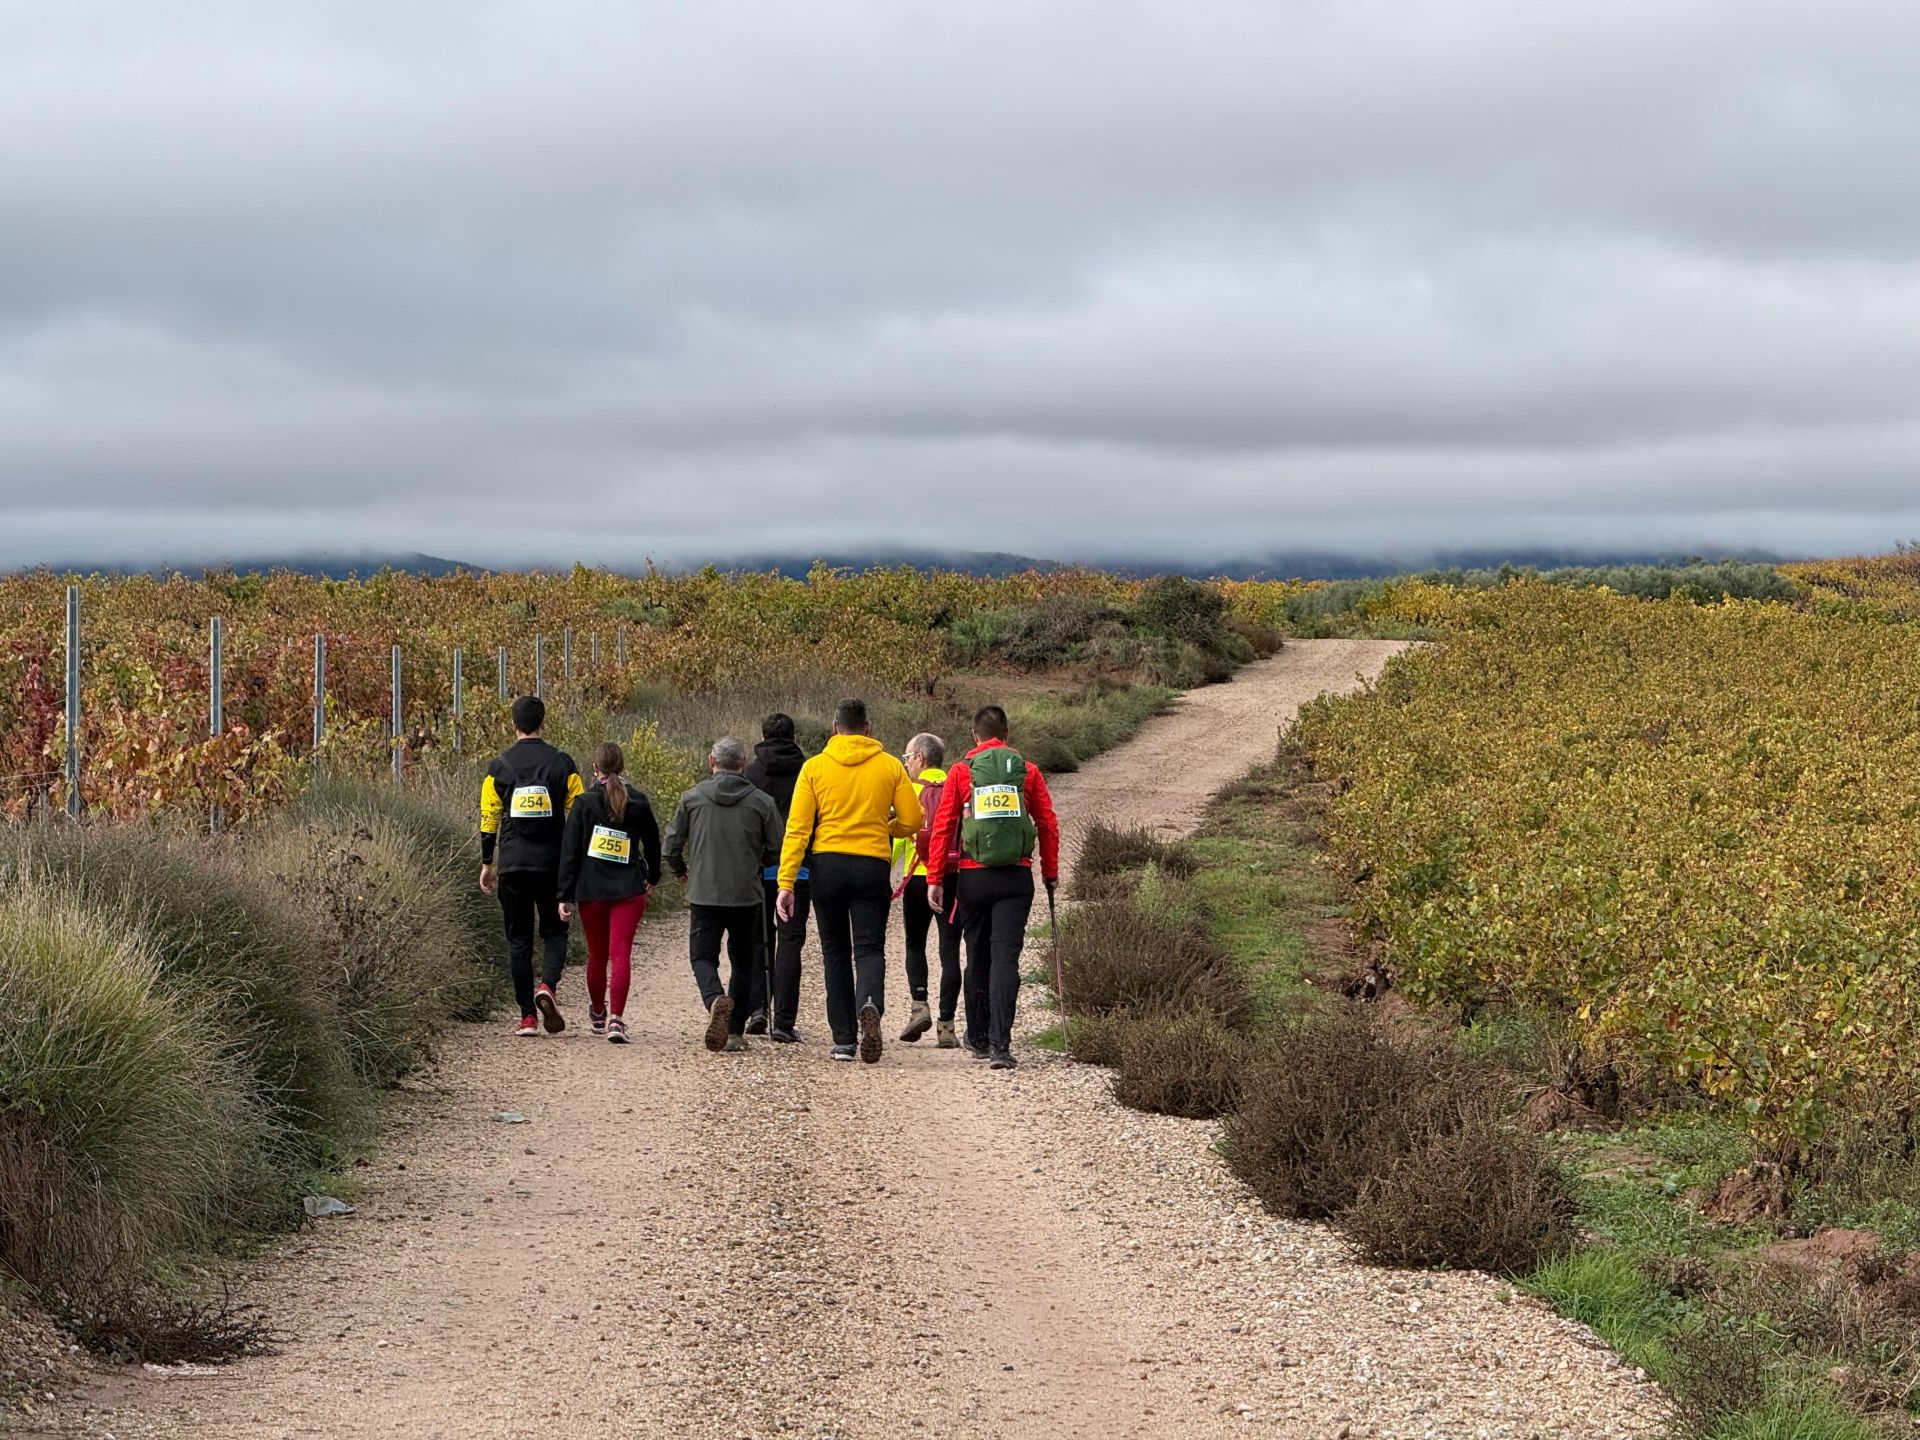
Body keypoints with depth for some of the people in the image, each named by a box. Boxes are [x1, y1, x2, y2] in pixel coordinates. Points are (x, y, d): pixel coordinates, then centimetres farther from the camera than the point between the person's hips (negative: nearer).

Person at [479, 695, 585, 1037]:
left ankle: (528, 1016, 4)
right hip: (553, 864, 0)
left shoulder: (499, 766, 1)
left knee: (518, 938, 8)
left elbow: (489, 819, 1)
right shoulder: (561, 763, 0)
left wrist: (487, 863, 9)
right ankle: (547, 986, -15)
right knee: (554, 931, 13)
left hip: (512, 865, 0)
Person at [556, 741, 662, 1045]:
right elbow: (652, 843, 14)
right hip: (629, 890, 0)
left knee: (597, 954, 16)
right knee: (621, 954, -6)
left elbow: (570, 851, -5)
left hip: (590, 890, 0)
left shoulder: (584, 803, -4)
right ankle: (616, 1018, -20)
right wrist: (652, 876, 32)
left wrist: (565, 896, -2)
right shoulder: (639, 802, 2)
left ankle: (597, 1014, 34)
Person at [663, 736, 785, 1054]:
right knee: (743, 962, 15)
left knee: (703, 957, 6)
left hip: (704, 895, -1)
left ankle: (715, 1000, -25)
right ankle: (736, 1032, 13)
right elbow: (777, 849, 1)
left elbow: (671, 846, 3)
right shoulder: (761, 802, -2)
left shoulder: (692, 798, 0)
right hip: (747, 896, 1)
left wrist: (681, 870, 24)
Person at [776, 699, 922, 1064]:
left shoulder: (814, 767, 2)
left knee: (836, 953, 12)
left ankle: (843, 1039, 10)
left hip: (827, 865, 1)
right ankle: (870, 1006, -31)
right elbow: (912, 821, 2)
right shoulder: (890, 767, 3)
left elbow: (797, 829, -3)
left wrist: (786, 883, -5)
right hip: (872, 866, -1)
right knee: (869, 949, 1)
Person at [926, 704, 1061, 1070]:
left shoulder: (961, 772, 2)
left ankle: (978, 1039, 26)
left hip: (973, 876, 0)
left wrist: (935, 878, 0)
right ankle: (1000, 1044, -16)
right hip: (1017, 876, 0)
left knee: (977, 958, 15)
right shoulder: (1027, 770, 5)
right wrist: (1051, 872, 16)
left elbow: (942, 828, -2)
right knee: (1006, 957, -4)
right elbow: (1048, 824, 6)